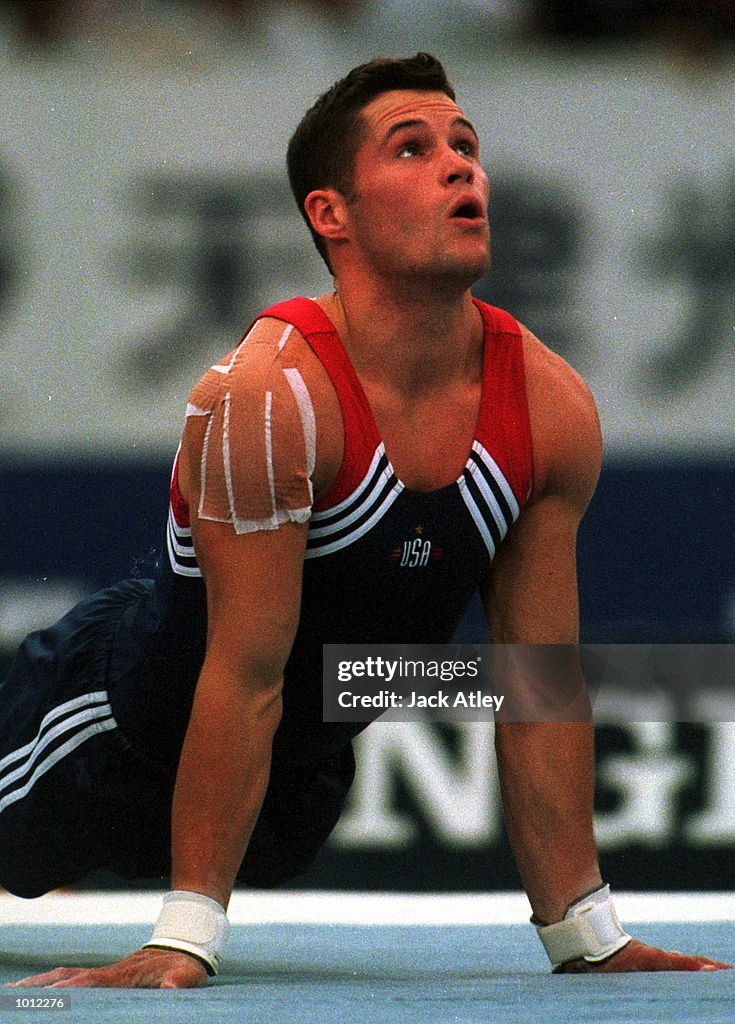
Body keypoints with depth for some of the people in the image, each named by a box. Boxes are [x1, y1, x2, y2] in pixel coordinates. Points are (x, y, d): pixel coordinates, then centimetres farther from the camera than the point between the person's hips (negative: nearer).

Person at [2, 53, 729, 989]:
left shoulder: (553, 409, -17)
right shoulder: (268, 394, -33)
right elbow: (247, 677, -32)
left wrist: (586, 933, -10)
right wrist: (185, 939, -31)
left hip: (310, 759, 6)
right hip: (123, 710, -6)